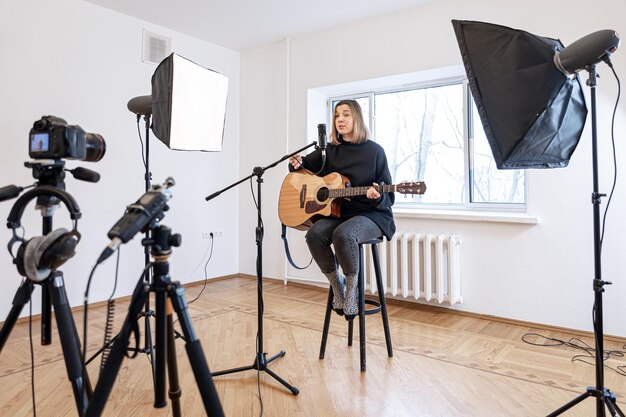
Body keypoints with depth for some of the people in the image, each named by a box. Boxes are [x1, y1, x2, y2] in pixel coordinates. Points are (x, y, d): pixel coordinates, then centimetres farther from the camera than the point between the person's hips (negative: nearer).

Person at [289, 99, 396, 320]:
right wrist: (297, 164, -4)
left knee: (343, 234, -36)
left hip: (371, 215, -4)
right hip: (337, 212, 4)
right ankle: (337, 285, -5)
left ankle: (352, 287, -10)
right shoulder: (329, 151, 8)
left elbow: (388, 198, -3)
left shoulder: (374, 151, -2)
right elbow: (304, 166, 21)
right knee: (315, 234, -27)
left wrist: (377, 198, -26)